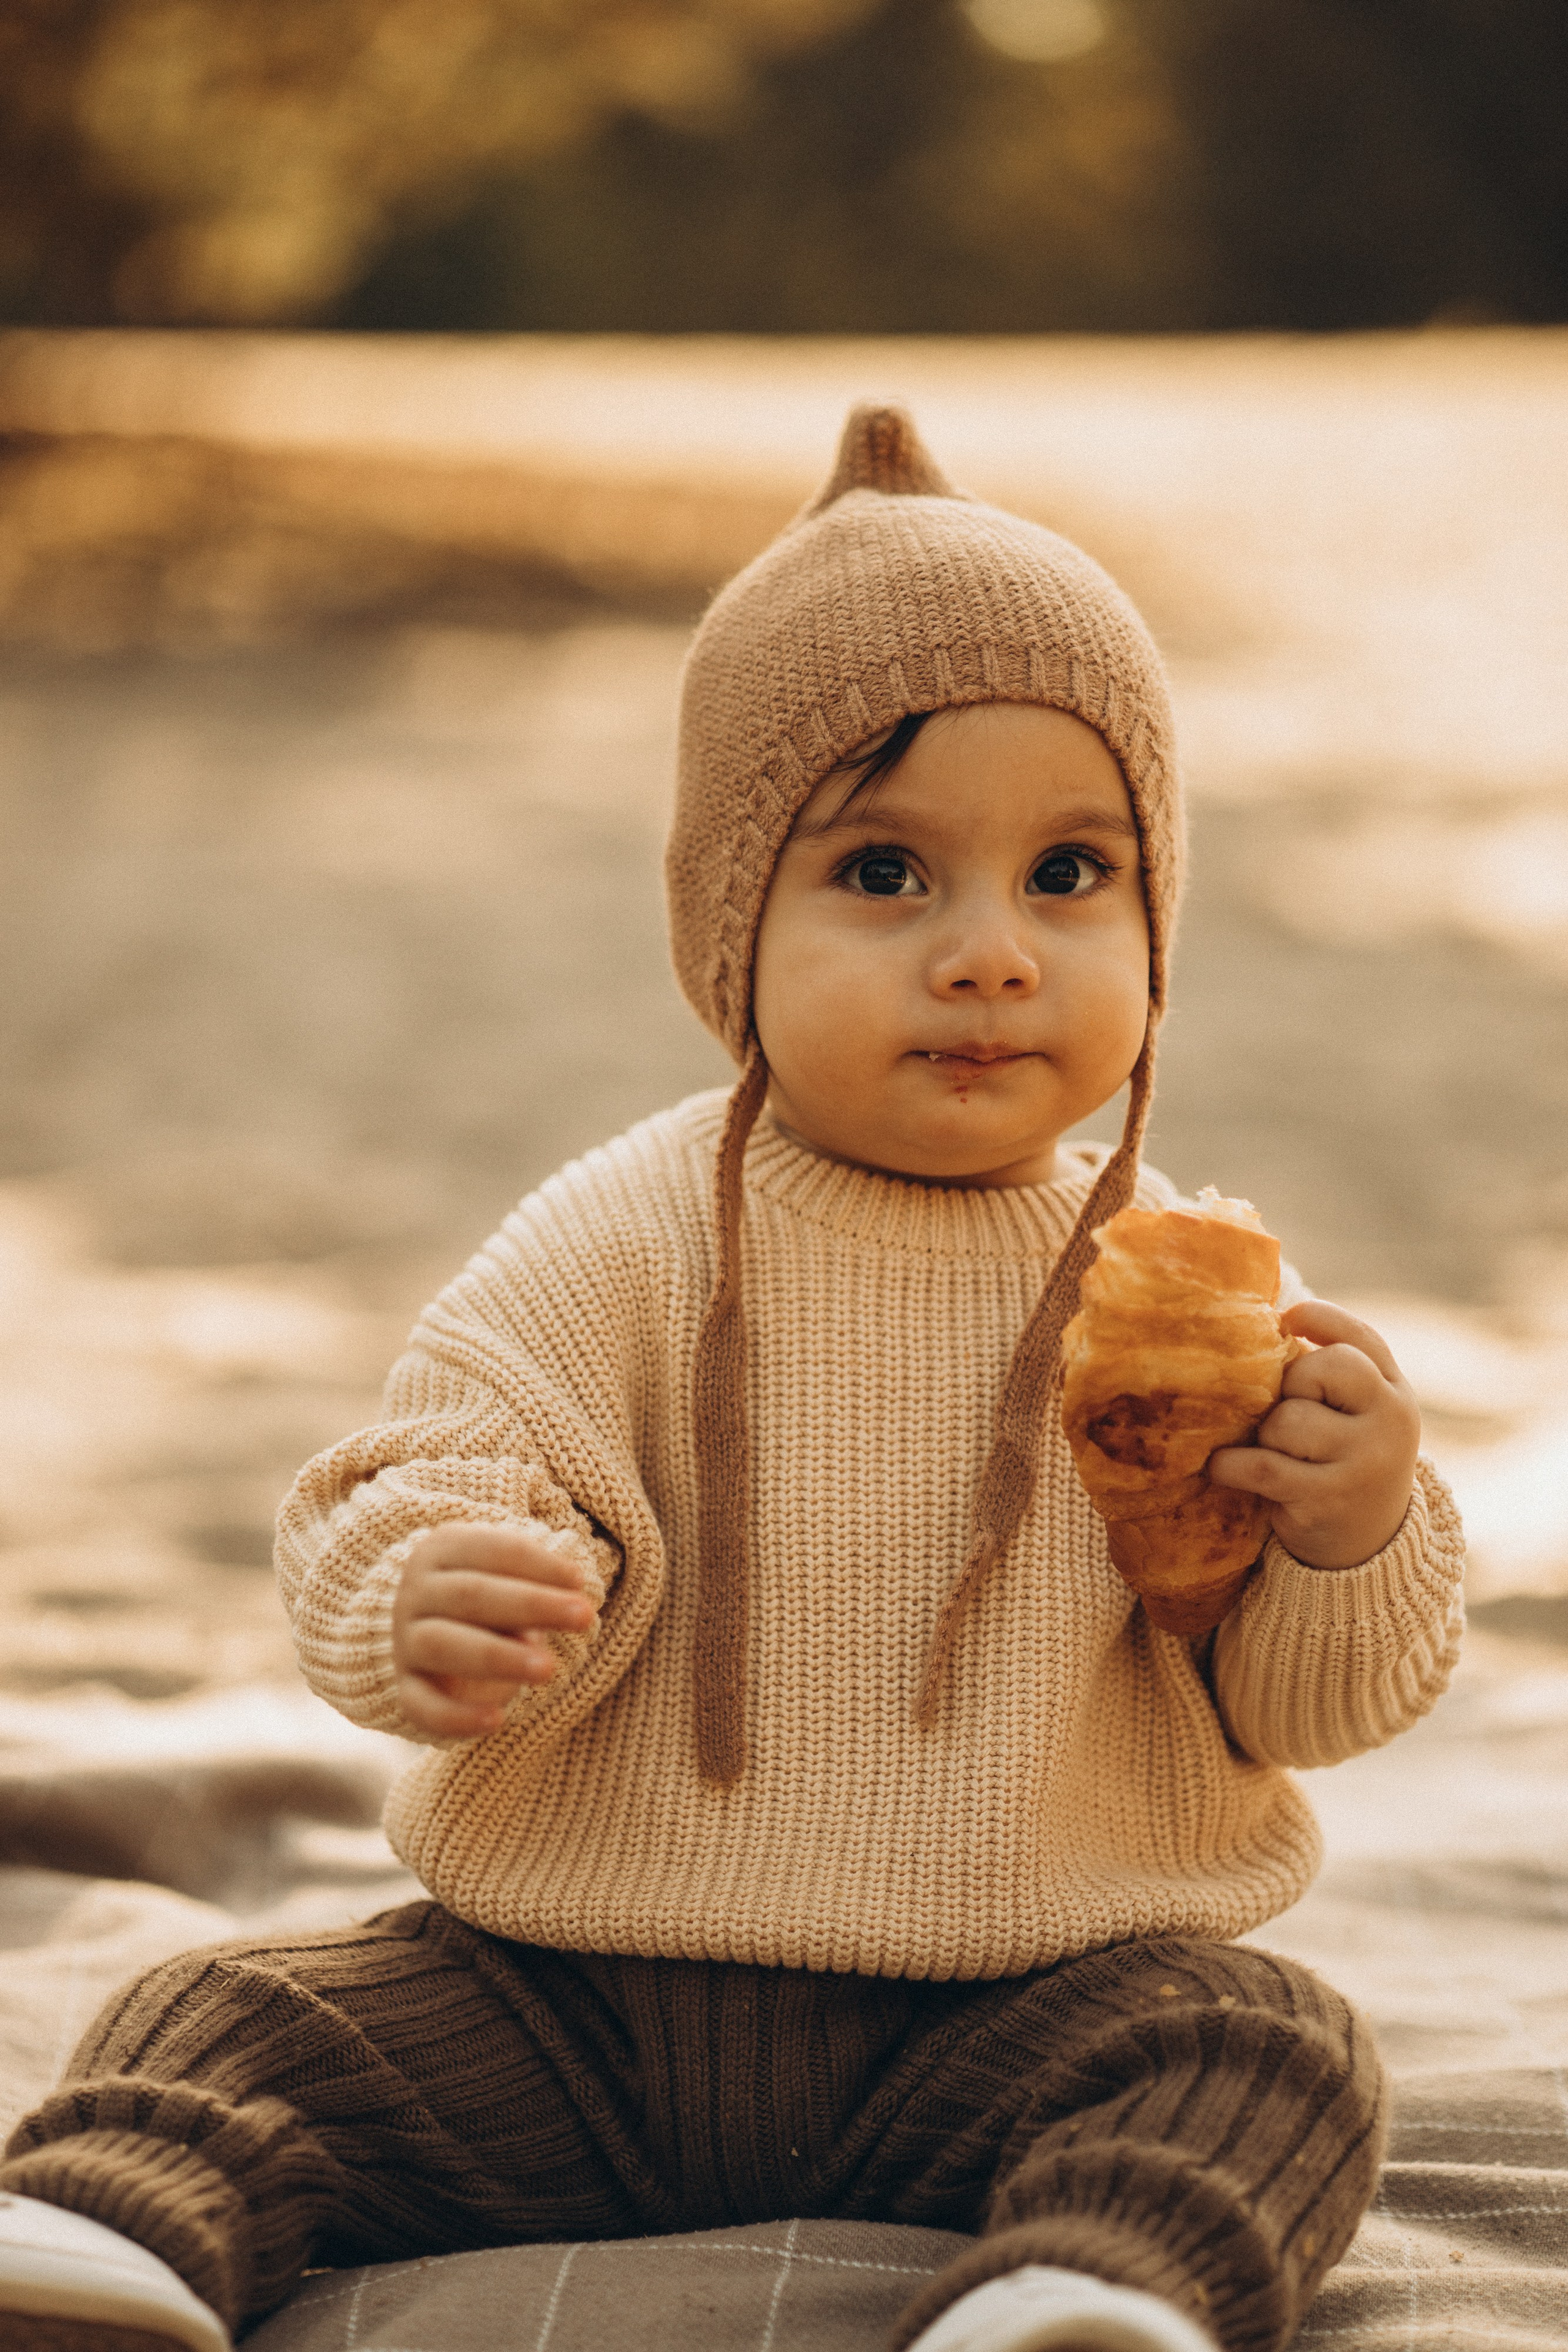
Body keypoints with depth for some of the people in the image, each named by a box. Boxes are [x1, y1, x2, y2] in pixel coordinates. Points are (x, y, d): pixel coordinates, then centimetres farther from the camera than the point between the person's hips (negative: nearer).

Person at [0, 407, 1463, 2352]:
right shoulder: (624, 1244, -6)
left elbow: (1302, 1703, 4)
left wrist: (1355, 1535, -18)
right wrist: (433, 1607, -34)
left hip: (999, 2021, 0)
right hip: (571, 2005, 1)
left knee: (1274, 2060, -24)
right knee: (244, 2024, -12)